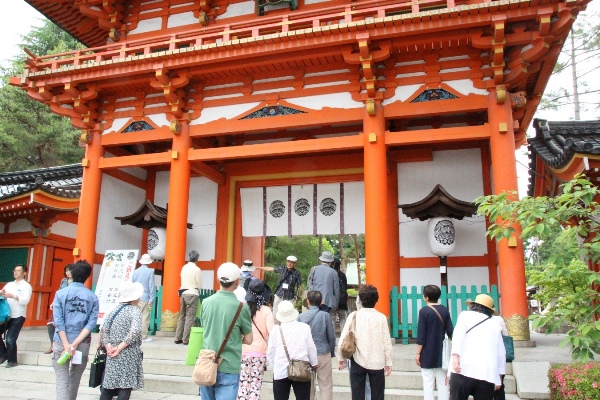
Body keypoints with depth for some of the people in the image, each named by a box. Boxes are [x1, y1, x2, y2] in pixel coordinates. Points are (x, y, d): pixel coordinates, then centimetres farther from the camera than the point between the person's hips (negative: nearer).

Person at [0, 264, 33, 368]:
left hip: (18, 317, -6)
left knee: (10, 339, -8)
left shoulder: (26, 286, -4)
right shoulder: (9, 284, 14)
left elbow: (25, 301, -16)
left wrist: (13, 296, -25)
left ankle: (12, 360, 10)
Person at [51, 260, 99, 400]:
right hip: (82, 344, 2)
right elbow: (91, 323, -10)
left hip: (61, 343, -1)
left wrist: (67, 345, -12)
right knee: (75, 379, 19)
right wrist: (75, 344, -10)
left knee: (62, 380, 1)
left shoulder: (61, 293, -4)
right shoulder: (92, 297, -1)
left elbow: (58, 321, -11)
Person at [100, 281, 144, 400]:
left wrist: (108, 345, -6)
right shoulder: (135, 310, -8)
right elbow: (135, 331, -22)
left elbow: (103, 330, 2)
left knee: (109, 386, 13)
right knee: (126, 386, -1)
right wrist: (120, 347, -16)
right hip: (129, 355, -6)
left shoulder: (114, 310, 10)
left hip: (113, 354, 6)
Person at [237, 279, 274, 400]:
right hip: (260, 353, -1)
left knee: (243, 384, 6)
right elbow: (271, 332, -11)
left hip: (243, 351, 1)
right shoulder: (266, 310, -7)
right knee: (256, 385, 7)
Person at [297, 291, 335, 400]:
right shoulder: (325, 315, -8)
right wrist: (332, 352, 11)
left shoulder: (301, 316, -4)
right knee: (326, 386, 7)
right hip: (323, 354, -2)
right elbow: (331, 337, -4)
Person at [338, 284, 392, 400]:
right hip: (377, 362, 0)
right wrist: (388, 362, 6)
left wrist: (341, 358, 7)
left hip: (358, 362, 0)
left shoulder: (354, 316, -5)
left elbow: (343, 338, -4)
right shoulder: (381, 317, -5)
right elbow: (387, 342, -4)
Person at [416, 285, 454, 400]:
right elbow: (451, 332, 4)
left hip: (427, 353, -4)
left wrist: (418, 353, -5)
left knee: (428, 383, 2)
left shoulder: (424, 311, -13)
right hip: (441, 352, 5)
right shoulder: (445, 310, 1)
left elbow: (421, 335, -13)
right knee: (443, 382, 12)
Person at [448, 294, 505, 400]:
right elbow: (501, 353, 21)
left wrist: (455, 356, -17)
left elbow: (458, 334, -6)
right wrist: (499, 376, 27)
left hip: (464, 369, -3)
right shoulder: (495, 326, 23)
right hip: (487, 374, 3)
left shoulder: (465, 315, 14)